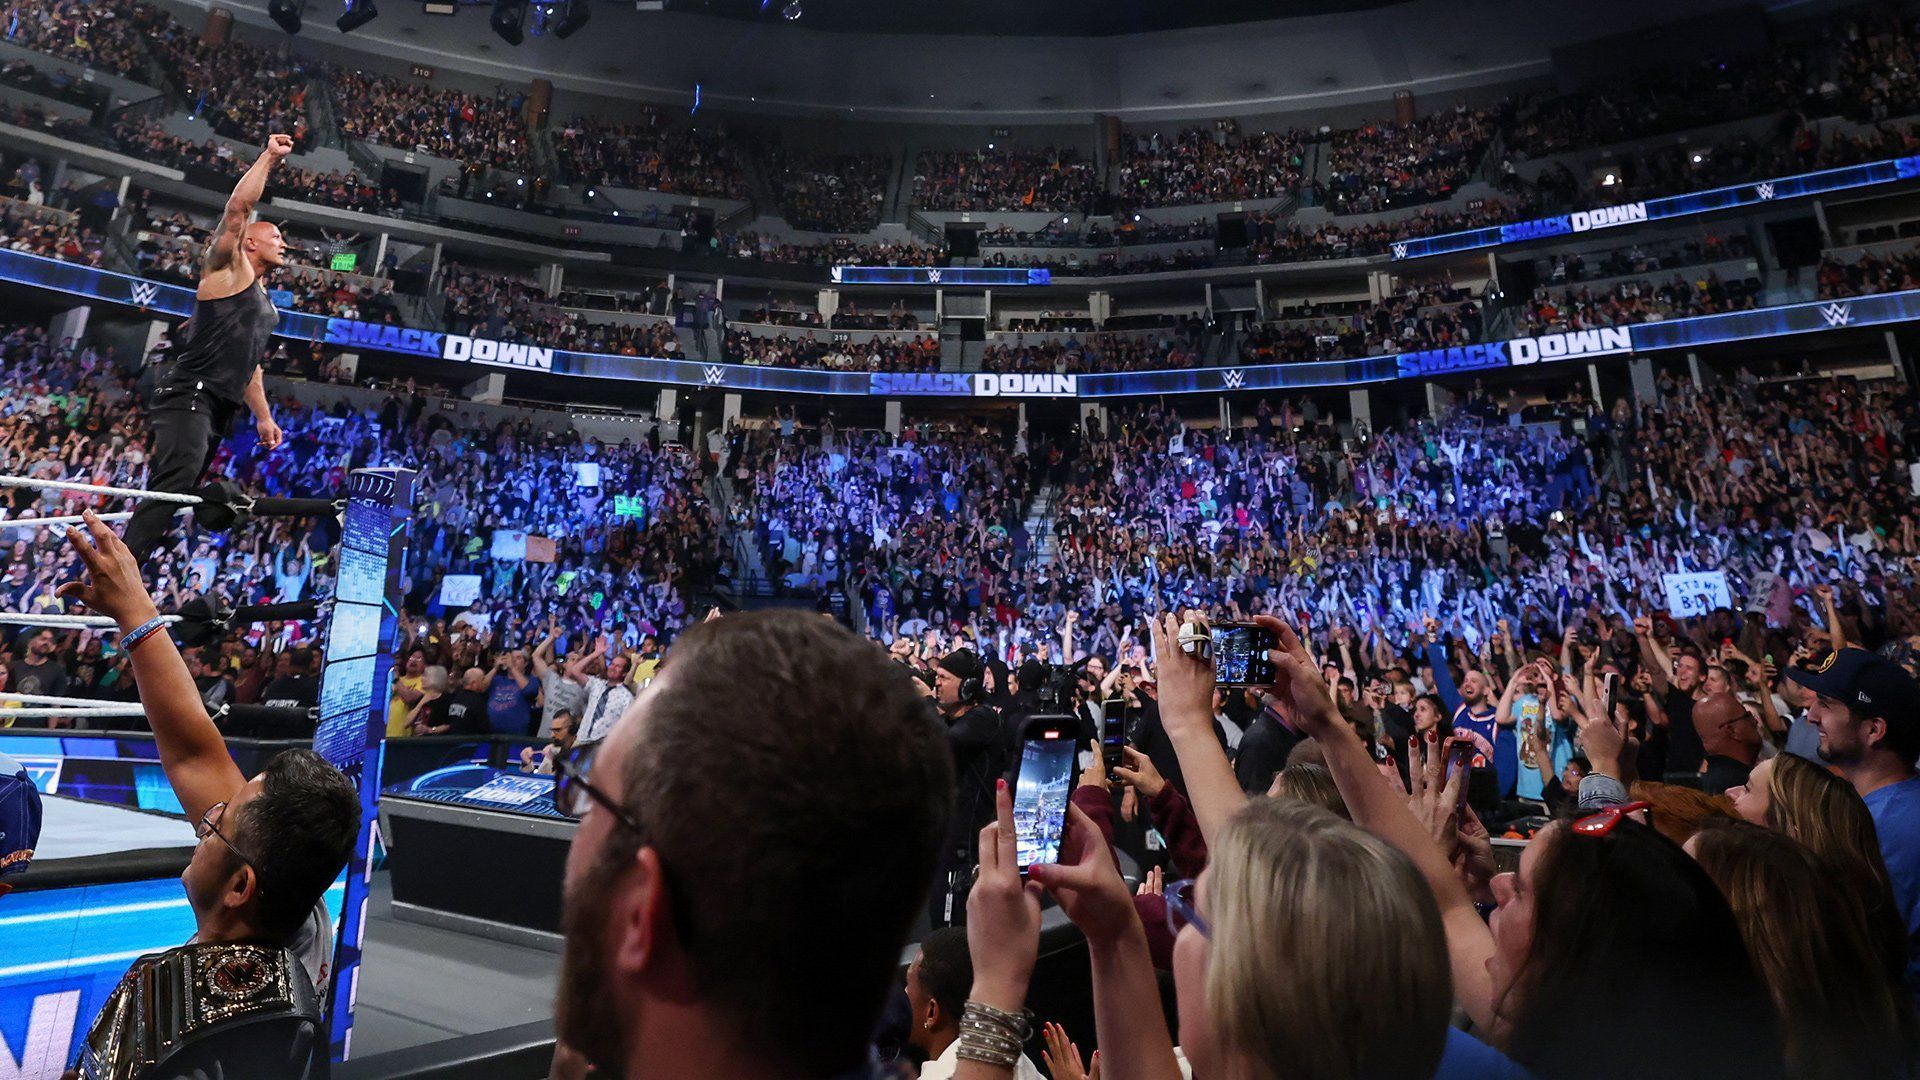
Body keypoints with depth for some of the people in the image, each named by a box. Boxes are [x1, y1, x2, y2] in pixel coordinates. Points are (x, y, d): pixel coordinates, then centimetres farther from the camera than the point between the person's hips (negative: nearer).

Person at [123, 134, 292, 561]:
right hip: (189, 396, -9)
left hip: (217, 410, 9)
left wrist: (263, 415, 24)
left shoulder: (266, 303, 26)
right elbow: (238, 207, -8)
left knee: (174, 494, 8)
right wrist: (270, 156, -3)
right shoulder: (228, 269, 4)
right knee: (174, 483, -27)